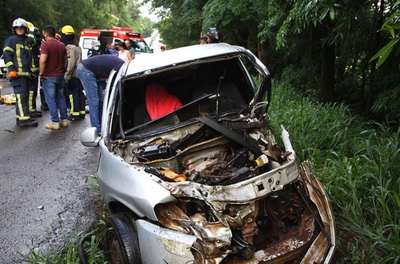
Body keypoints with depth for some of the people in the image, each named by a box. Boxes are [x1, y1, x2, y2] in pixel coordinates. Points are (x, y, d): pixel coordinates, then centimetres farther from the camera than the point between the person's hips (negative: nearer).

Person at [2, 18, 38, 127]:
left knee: (24, 95, 9)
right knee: (21, 95, -15)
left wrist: (31, 70, 24)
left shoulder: (27, 42, 23)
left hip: (25, 73, 8)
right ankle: (24, 118, -18)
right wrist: (11, 69, -16)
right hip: (16, 73, -8)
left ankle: (20, 117, 15)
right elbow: (6, 55, -8)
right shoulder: (11, 40, 1)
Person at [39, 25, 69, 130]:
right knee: (61, 98, 14)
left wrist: (41, 73, -13)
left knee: (51, 100, -1)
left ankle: (55, 122, 0)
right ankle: (64, 120, 17)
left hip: (49, 77, -6)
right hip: (60, 76, 7)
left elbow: (42, 60, -23)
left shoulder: (45, 44, -12)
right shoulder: (62, 45, 11)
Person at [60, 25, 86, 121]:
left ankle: (75, 113, -3)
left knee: (72, 93, -5)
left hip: (73, 74, -9)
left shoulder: (69, 47, -13)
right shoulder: (77, 46, 17)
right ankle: (82, 112, 17)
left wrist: (67, 75, -19)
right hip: (80, 73, 9)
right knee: (80, 92, 12)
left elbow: (71, 62, -21)